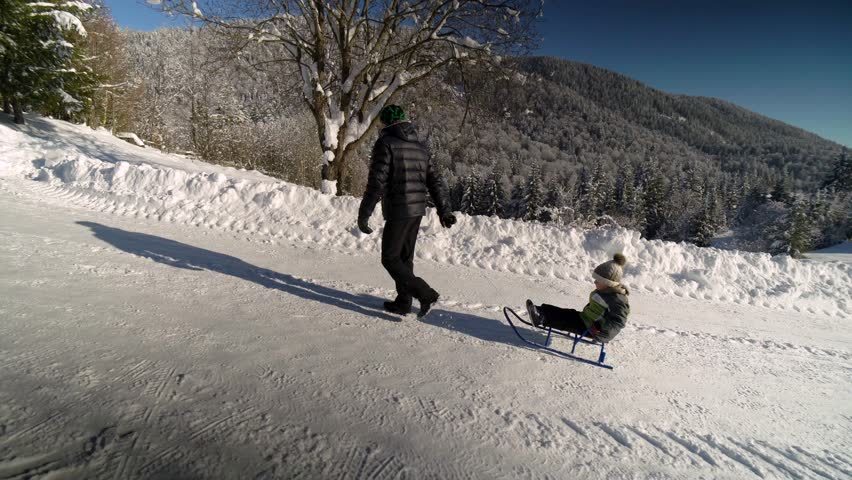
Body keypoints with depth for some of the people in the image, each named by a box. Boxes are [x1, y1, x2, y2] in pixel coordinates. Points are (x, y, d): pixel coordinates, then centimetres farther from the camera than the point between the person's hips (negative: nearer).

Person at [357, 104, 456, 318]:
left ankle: (426, 294, -6)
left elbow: (377, 182, -15)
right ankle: (403, 303, 24)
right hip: (418, 211, 8)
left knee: (390, 259, 1)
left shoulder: (385, 143, -7)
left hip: (398, 211, -8)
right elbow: (435, 181, 14)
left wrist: (364, 214, -11)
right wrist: (444, 210, 18)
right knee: (405, 257, 17)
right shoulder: (420, 147, 14)